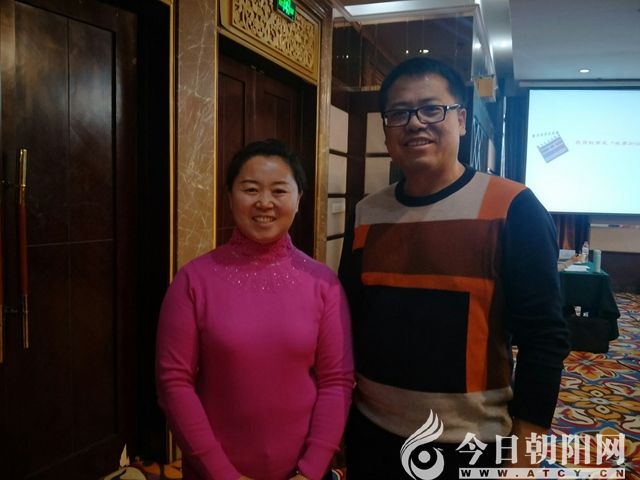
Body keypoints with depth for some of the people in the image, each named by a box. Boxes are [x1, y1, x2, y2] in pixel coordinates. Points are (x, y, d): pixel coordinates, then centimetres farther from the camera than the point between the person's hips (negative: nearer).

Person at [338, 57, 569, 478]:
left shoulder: (512, 209, -12)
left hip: (471, 444, -3)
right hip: (370, 432, 4)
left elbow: (544, 337, -11)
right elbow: (347, 319, 7)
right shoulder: (366, 214, 0)